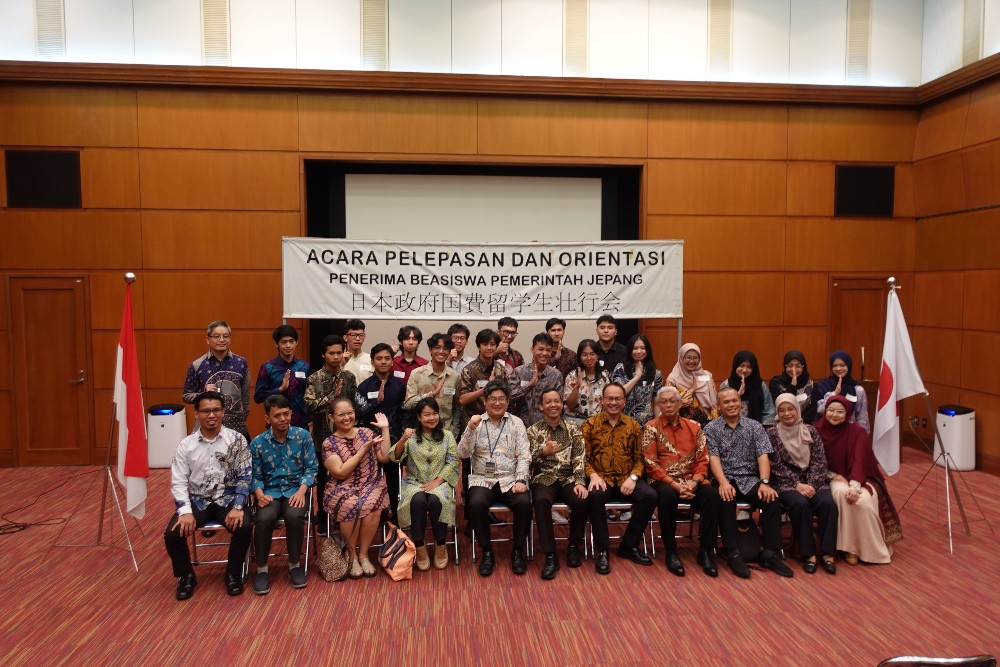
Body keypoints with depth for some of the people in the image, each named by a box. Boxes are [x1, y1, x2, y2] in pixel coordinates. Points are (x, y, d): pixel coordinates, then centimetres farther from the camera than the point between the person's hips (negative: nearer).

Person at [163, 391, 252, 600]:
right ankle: (186, 576, 7)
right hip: (197, 501, 2)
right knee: (173, 533, -22)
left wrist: (237, 507, -19)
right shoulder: (186, 445, 0)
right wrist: (185, 511, -19)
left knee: (243, 527, -29)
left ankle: (233, 574, -2)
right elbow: (178, 482, -3)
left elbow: (244, 476, -7)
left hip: (228, 499, -2)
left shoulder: (236, 439, -5)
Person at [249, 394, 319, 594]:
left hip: (296, 489, 0)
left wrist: (301, 491, -17)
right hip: (270, 491, 1)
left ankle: (294, 565, -8)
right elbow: (255, 476, 3)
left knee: (294, 516, -32)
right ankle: (261, 568, -8)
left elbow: (311, 467, -2)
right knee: (264, 518, -31)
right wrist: (259, 494, -18)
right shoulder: (257, 443, 1)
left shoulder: (303, 435, -1)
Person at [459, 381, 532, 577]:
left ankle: (518, 551, -6)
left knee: (524, 503, -28)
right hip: (482, 480, 0)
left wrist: (521, 480, -13)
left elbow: (524, 455, 2)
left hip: (510, 480, 0)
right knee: (476, 504, -31)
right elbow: (463, 454, -2)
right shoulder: (476, 422, 7)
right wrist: (471, 429, -17)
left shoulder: (516, 423, 8)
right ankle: (486, 551, -9)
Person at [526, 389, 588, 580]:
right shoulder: (533, 430, 7)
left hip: (568, 478, 1)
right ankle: (550, 556, -25)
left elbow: (580, 458, 1)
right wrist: (543, 451, -19)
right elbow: (528, 462, 1)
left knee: (581, 500, -30)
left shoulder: (573, 429, 10)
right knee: (541, 500, -35)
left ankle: (574, 546, -3)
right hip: (544, 479, -1)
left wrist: (580, 482, -14)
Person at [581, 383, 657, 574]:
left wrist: (632, 478, -9)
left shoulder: (634, 426, 10)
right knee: (595, 496, -36)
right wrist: (593, 475, -17)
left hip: (626, 479, 3)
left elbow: (639, 458, 9)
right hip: (601, 478, -2)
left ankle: (629, 545, -4)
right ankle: (602, 550, -17)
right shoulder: (590, 425, 3)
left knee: (650, 496, -25)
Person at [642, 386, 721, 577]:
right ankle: (671, 552, -20)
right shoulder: (651, 428, 1)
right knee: (667, 495, -37)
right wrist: (674, 484, -16)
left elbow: (702, 459, 7)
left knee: (713, 495, -27)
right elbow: (651, 463, -6)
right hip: (664, 481, -3)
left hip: (691, 481, 3)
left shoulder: (694, 426, 12)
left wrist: (694, 482, -11)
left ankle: (706, 550, -13)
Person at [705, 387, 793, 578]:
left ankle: (770, 553, -17)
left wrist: (764, 482, -18)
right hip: (724, 479, -2)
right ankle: (732, 554, -27)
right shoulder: (711, 428, 4)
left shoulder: (754, 426, 9)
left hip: (750, 479, 2)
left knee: (772, 499, -27)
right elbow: (713, 458, -7)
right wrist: (724, 483, -24)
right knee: (726, 499, -35)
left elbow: (763, 456, -1)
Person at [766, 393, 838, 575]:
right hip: (786, 483, -2)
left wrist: (811, 484, -13)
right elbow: (776, 466, -6)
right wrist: (797, 485, -16)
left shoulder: (810, 430, 6)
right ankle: (808, 554, -20)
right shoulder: (772, 434, -1)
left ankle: (828, 553, -17)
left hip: (812, 480, 3)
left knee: (827, 503, -27)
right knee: (800, 504, -32)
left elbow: (819, 461, 1)